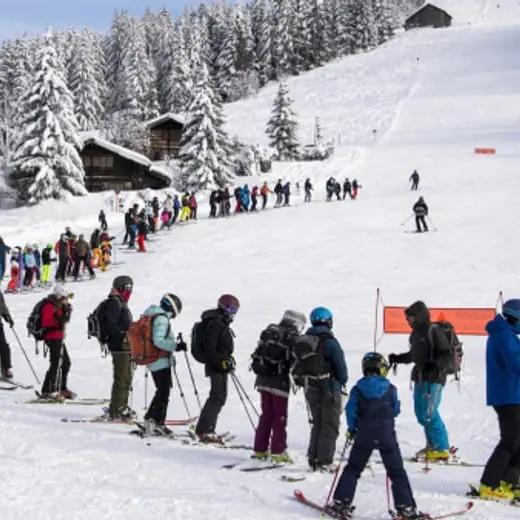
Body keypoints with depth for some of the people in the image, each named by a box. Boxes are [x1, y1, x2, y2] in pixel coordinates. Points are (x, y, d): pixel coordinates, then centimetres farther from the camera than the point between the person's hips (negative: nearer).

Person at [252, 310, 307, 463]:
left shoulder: (268, 332, 7)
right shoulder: (292, 338, -11)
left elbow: (257, 353, 12)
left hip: (263, 379, 6)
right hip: (279, 381, -6)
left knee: (266, 414, 15)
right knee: (280, 417, 4)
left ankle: (260, 449, 17)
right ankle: (278, 452, 5)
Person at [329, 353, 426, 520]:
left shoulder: (358, 388, -2)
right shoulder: (390, 389, -2)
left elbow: (351, 410, -5)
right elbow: (396, 411, 5)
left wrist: (351, 429, 9)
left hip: (364, 435, 1)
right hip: (387, 435, -1)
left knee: (353, 468, 13)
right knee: (397, 472, 4)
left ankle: (341, 503, 8)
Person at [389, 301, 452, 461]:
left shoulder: (433, 332, -12)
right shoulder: (415, 334, 13)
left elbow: (447, 355, -14)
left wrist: (436, 365, -30)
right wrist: (398, 358, 27)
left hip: (434, 378, -9)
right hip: (420, 378, 9)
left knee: (429, 413, -13)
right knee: (420, 413, 10)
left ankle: (442, 448, -7)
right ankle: (432, 445, 21)